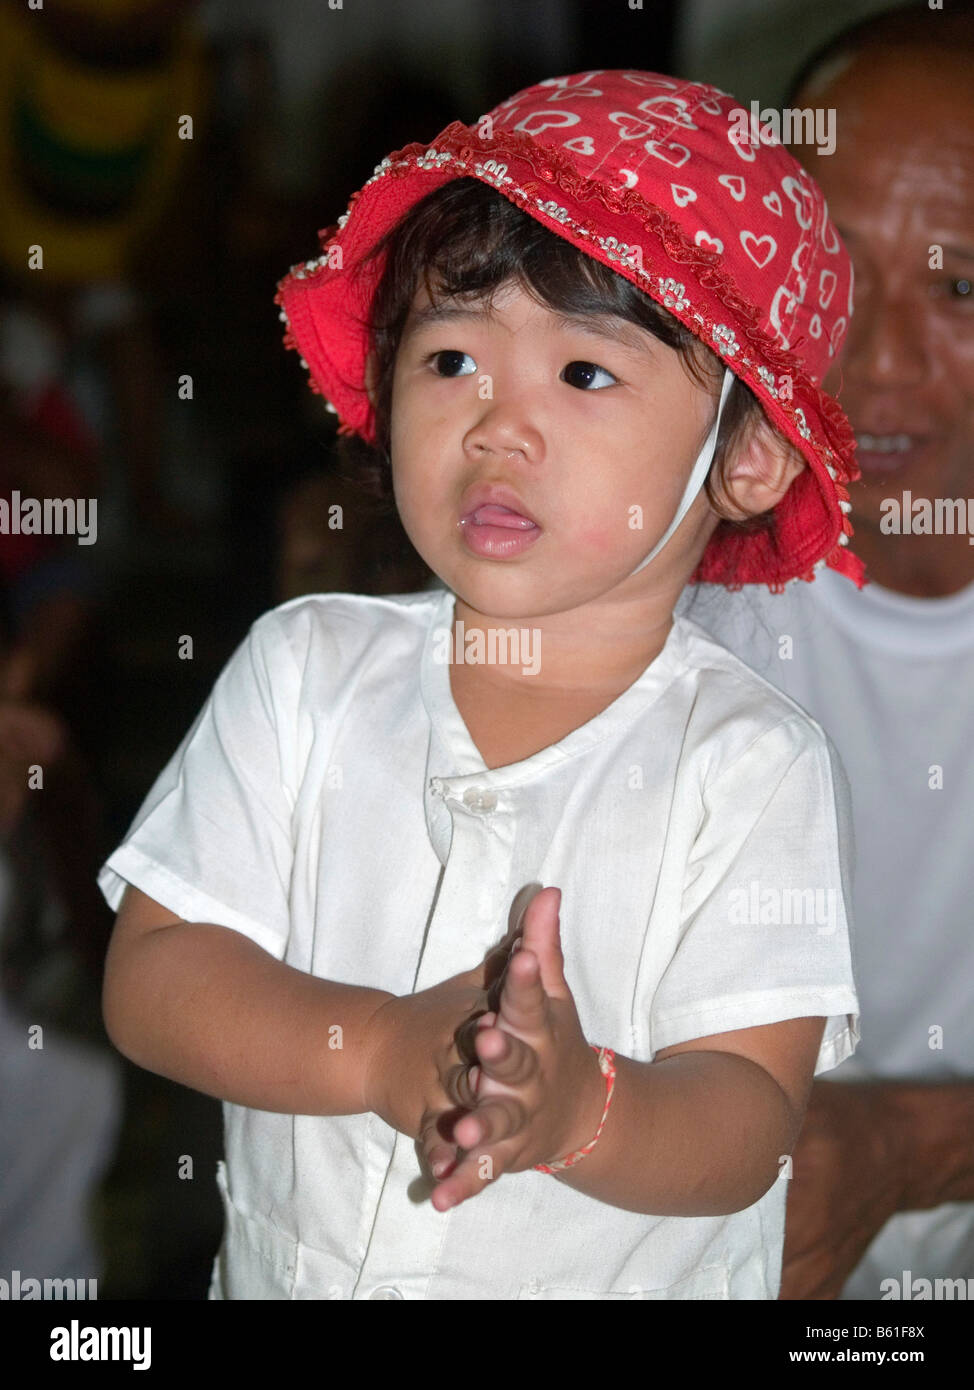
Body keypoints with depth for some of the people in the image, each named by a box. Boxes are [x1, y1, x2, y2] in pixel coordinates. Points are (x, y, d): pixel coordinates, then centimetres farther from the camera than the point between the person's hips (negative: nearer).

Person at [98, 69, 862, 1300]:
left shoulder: (753, 764, -14)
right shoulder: (306, 669, -7)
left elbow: (746, 1126, -18)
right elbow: (150, 979, -11)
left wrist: (579, 1109, -37)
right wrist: (378, 1050, -26)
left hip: (620, 1280, -2)